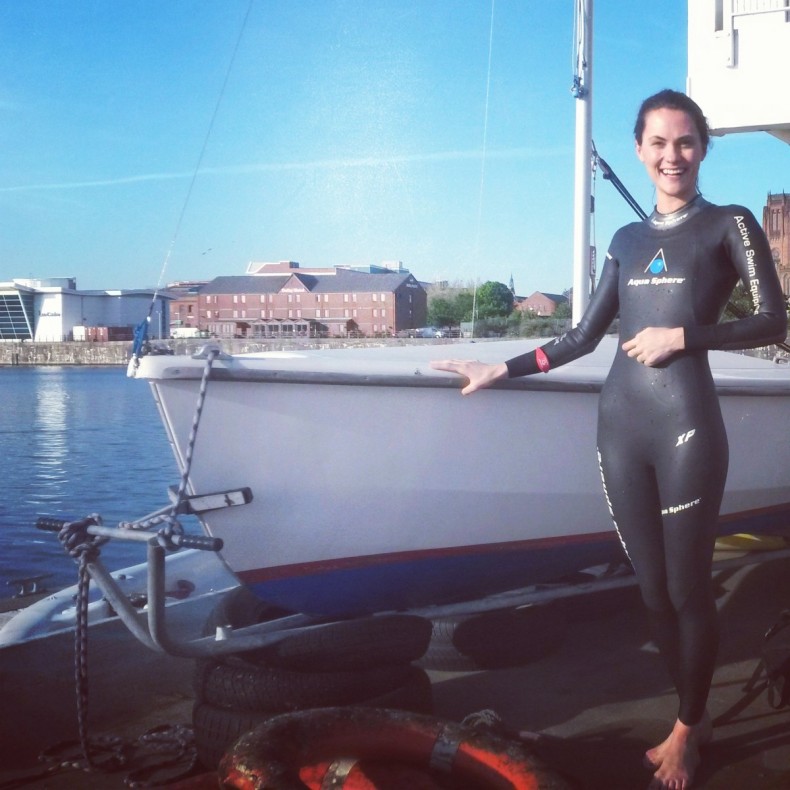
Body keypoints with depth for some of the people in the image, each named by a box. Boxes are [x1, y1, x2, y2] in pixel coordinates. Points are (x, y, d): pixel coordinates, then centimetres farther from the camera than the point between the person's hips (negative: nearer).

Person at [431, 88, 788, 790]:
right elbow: (583, 338, 17)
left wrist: (680, 336, -11)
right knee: (653, 589, 9)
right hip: (621, 428, 4)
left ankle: (687, 728, 23)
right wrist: (500, 370, 16)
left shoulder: (729, 225, 5)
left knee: (688, 588, 3)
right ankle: (697, 715, 28)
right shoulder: (628, 240, 16)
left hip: (686, 428, -4)